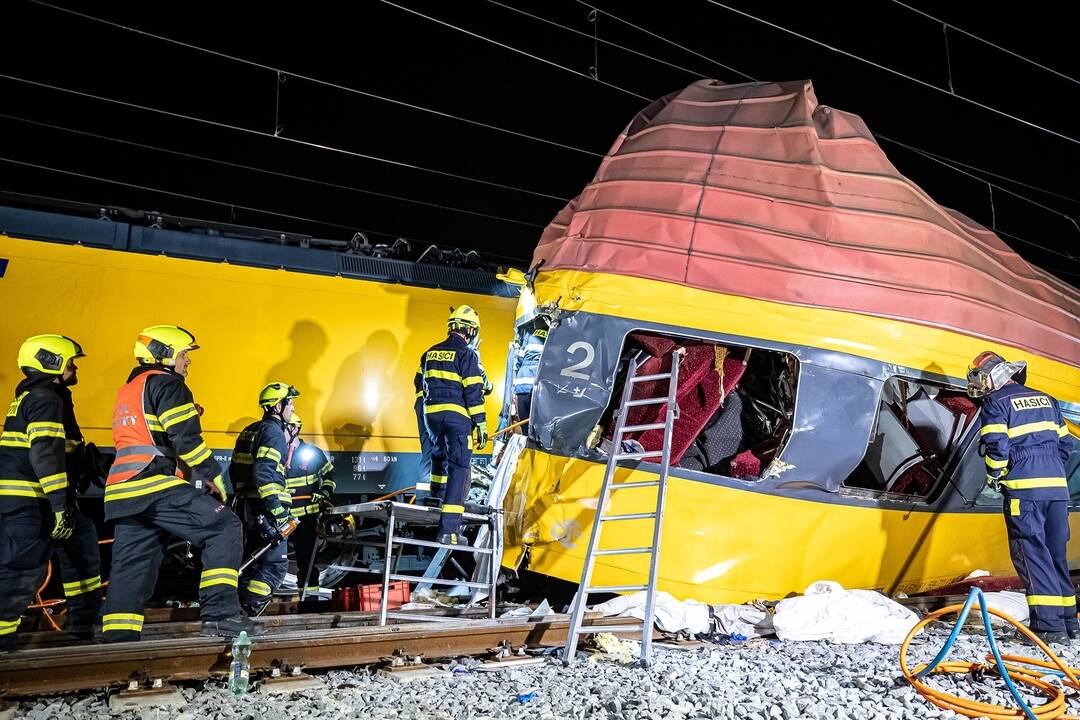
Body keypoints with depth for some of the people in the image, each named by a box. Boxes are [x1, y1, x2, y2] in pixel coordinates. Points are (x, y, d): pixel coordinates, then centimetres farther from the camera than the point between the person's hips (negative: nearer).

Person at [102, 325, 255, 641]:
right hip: (159, 487, -10)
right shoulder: (166, 384, -3)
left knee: (131, 565, 11)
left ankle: (118, 639, 11)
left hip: (124, 490, 10)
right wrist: (213, 475, -5)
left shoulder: (127, 390, 28)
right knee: (225, 530, -9)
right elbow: (186, 438, -13)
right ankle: (220, 614, -15)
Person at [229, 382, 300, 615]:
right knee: (276, 564, -6)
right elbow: (263, 473, -24)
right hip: (266, 508, -10)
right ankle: (247, 612, -8)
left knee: (255, 558, 20)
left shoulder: (249, 431, 16)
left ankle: (240, 606, 26)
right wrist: (278, 512, -25)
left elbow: (235, 470, 20)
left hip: (249, 505, 10)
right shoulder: (274, 432, -13)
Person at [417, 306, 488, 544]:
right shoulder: (467, 355, -6)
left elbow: (420, 385, 22)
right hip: (457, 416, -6)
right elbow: (474, 393, -10)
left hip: (431, 414, 6)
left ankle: (436, 498, 47)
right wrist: (481, 425, -8)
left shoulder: (430, 353, 13)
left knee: (439, 453, 31)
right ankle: (448, 529, -16)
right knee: (459, 466, -8)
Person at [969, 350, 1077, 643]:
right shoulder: (1046, 400, 20)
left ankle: (1049, 625, -10)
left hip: (1023, 487, -7)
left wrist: (993, 477, 1)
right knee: (1056, 553, 13)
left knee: (1031, 552, -5)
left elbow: (996, 445, -13)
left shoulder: (996, 402, -3)